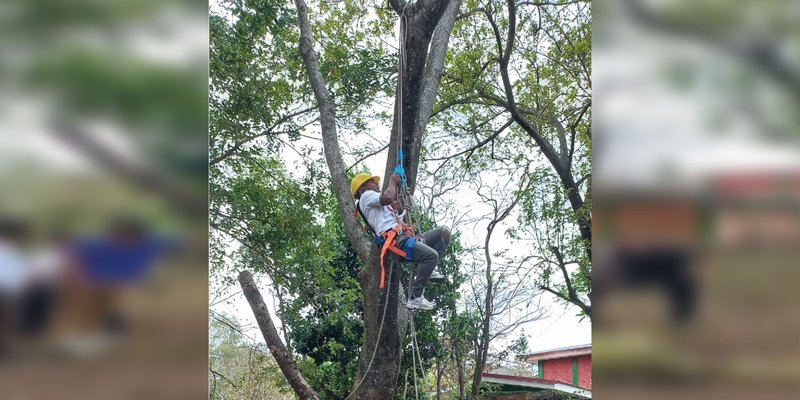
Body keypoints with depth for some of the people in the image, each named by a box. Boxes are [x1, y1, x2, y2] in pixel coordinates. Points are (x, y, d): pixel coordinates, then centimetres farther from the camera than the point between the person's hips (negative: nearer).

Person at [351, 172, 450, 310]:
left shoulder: (378, 204, 35)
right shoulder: (366, 196, 4)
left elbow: (399, 207, 38)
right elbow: (388, 197, -16)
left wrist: (397, 185, 31)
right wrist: (392, 182, 2)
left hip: (405, 237, 10)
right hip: (395, 240, -10)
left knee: (444, 231, 8)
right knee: (432, 255, -30)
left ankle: (429, 271, -2)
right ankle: (415, 298, -25)